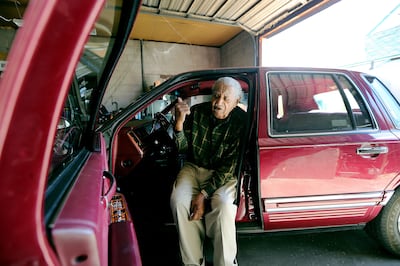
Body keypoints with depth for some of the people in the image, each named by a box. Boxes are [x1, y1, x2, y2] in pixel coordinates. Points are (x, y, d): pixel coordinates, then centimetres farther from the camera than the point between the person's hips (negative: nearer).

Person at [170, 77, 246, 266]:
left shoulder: (241, 122, -14)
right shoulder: (197, 112, -6)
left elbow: (229, 167, -16)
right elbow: (183, 148, -4)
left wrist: (204, 194, -22)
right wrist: (179, 122, -23)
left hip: (225, 174, -2)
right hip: (195, 167, 3)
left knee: (223, 205, -30)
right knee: (178, 200, -24)